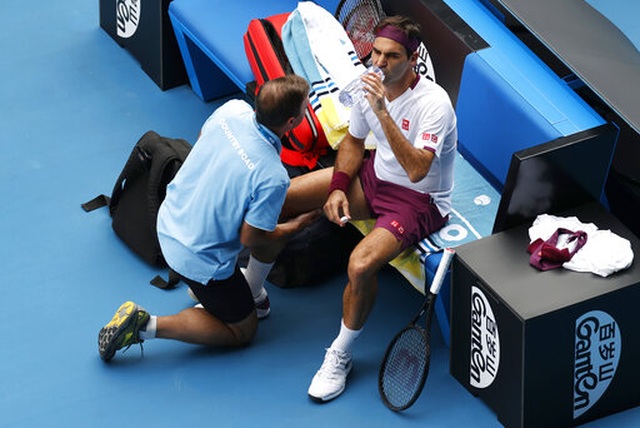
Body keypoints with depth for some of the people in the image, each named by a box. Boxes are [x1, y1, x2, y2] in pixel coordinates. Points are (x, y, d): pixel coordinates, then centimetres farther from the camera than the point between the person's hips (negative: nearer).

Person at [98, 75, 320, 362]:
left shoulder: (232, 109, -14)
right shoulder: (272, 177, -32)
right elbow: (251, 239, -20)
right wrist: (293, 228, -1)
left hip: (169, 222, 8)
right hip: (198, 259, -8)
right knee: (242, 330, 16)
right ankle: (146, 326, 1)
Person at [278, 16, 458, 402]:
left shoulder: (434, 103, -27)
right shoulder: (372, 87, -5)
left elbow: (417, 170, -39)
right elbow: (354, 142, 12)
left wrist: (383, 113, -44)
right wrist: (338, 188, -4)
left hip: (419, 200, -7)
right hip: (375, 176, 7)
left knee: (362, 264, -34)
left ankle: (340, 356, -9)